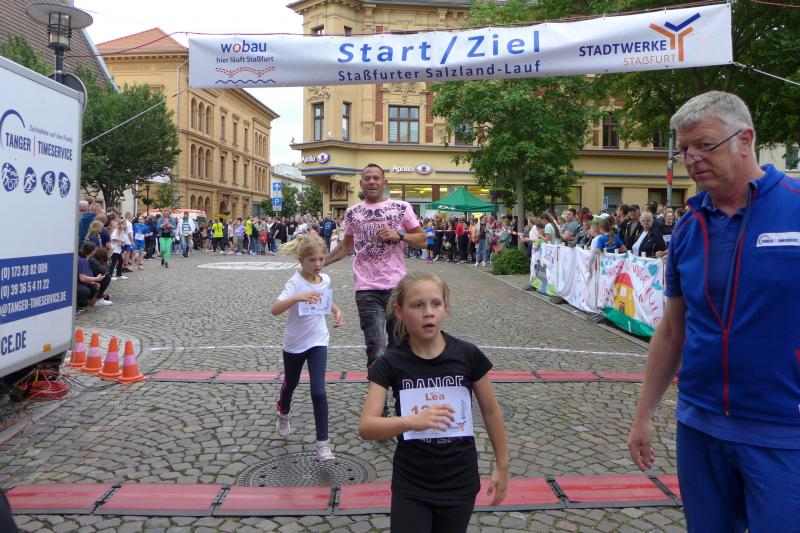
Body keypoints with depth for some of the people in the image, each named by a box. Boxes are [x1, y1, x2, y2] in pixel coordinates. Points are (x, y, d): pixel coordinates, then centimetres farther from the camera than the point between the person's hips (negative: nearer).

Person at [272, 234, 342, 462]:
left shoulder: (325, 279, -4)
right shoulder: (295, 283, -21)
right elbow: (275, 309, -36)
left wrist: (337, 311, 1)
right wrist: (297, 297, -50)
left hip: (317, 341, 2)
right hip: (294, 343, -2)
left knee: (318, 392, -9)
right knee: (291, 383, 21)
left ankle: (323, 443, -3)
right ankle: (283, 414, 54)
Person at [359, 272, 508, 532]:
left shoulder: (468, 356, -10)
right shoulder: (390, 363, -11)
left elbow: (491, 411, 3)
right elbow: (366, 427, -17)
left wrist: (502, 465, 9)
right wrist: (413, 421, -34)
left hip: (460, 484, 1)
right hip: (410, 487, 0)